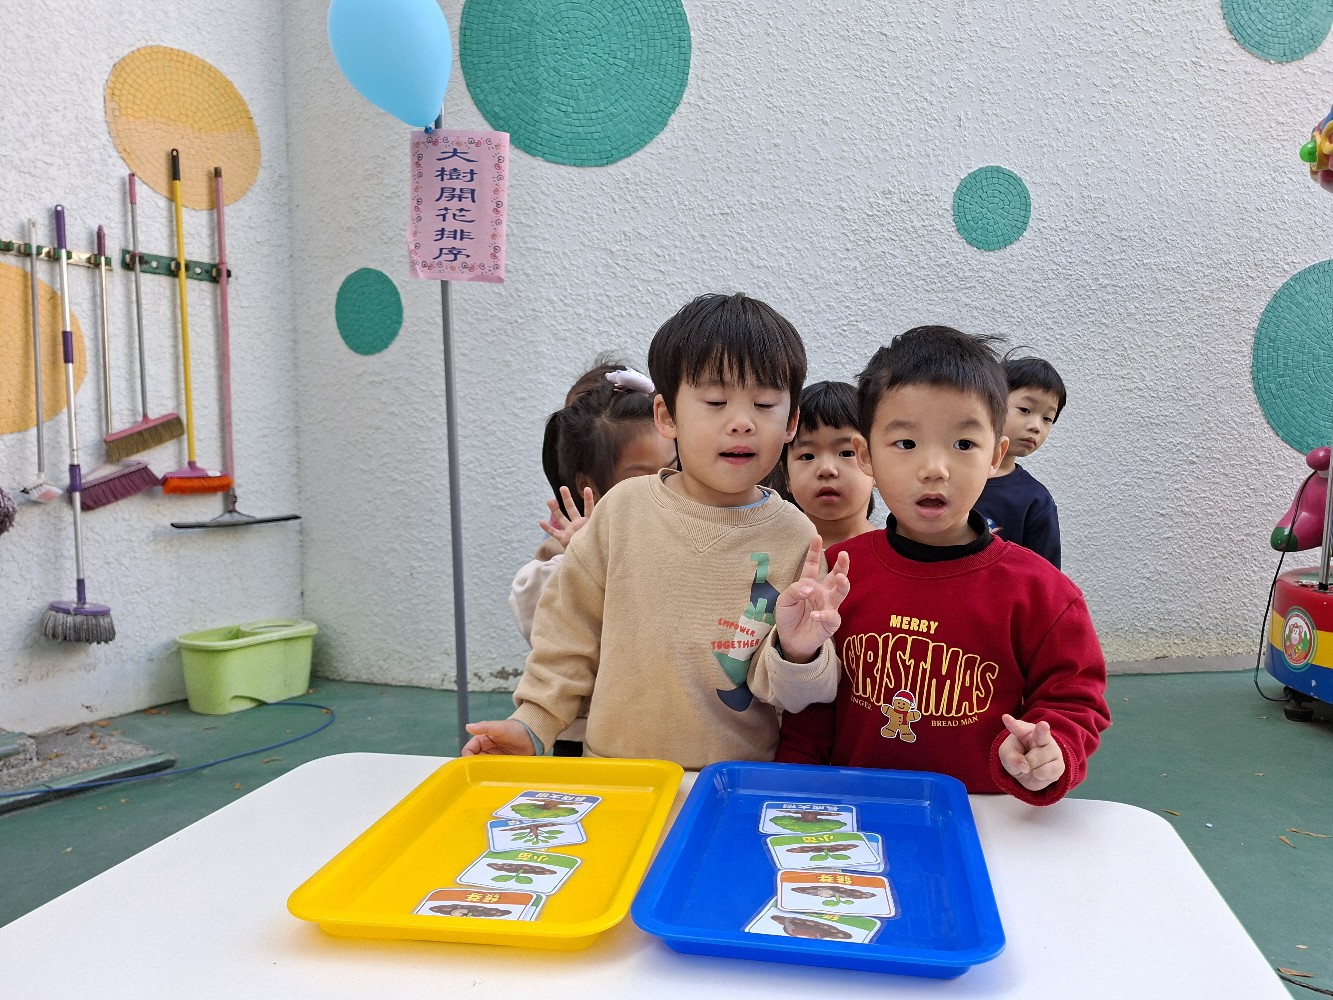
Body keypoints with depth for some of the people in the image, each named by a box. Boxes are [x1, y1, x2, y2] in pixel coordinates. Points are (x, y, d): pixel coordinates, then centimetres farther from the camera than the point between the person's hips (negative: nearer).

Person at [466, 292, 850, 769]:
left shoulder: (795, 538, -6)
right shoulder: (624, 508, -4)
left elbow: (792, 696, -1)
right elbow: (572, 624, 7)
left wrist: (796, 651, -20)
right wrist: (533, 722, 6)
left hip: (738, 784, 0)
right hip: (613, 770, 0)